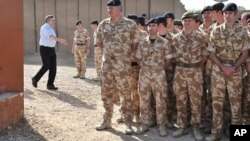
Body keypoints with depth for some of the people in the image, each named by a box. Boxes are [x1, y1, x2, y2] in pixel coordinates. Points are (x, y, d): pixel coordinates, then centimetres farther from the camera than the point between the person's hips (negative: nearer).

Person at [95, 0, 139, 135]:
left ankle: (128, 123, 10)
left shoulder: (130, 24, -7)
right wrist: (110, 50, 9)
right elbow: (99, 43, 15)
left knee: (125, 94, 1)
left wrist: (125, 53, -2)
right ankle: (107, 121, 24)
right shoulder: (103, 24, 5)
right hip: (106, 64, 5)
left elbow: (135, 44, -2)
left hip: (122, 65, -4)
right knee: (106, 93, 11)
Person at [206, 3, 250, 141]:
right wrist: (223, 67, -13)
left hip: (235, 70, 0)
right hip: (218, 70, 1)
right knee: (217, 101, 5)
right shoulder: (216, 31, 1)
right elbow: (211, 53, -1)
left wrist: (233, 67, -13)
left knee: (236, 101, 7)